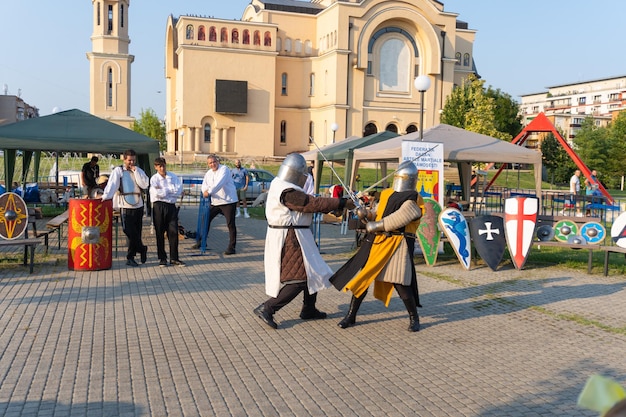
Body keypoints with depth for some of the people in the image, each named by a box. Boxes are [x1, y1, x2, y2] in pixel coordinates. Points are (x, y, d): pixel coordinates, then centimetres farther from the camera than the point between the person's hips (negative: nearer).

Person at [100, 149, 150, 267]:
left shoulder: (139, 171, 13)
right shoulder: (118, 171, 3)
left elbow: (145, 185, -2)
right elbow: (112, 184, -9)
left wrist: (135, 171, -5)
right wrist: (106, 196, -24)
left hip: (138, 205, 3)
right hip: (125, 206, -3)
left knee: (136, 232, 6)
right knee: (129, 231, -9)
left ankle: (130, 257, 16)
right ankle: (142, 249, 12)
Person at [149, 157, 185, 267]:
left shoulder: (173, 176, 9)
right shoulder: (154, 178, 1)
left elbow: (179, 190, -5)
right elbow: (157, 193, -13)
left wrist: (164, 190, -9)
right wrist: (171, 191, -5)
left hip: (171, 206, 2)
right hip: (159, 206, -2)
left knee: (173, 232, -1)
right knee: (160, 233, 4)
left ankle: (174, 258, 5)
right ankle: (162, 258, 13)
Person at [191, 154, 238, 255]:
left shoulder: (224, 169, -11)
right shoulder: (208, 174, 12)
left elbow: (219, 183, -25)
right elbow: (204, 184, 2)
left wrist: (209, 192, -34)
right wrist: (205, 191, -22)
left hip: (228, 201, -7)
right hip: (215, 202, 7)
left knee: (230, 224, -5)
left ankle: (232, 247, 1)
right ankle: (201, 242, 24)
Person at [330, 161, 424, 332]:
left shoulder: (413, 199, -5)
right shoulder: (386, 194, 16)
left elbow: (399, 218, -19)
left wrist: (376, 225, -17)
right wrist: (366, 214, -3)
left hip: (397, 244, -6)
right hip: (376, 241, 6)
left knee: (400, 283, -9)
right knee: (362, 277, 5)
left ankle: (414, 318, 15)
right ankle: (351, 316, 18)